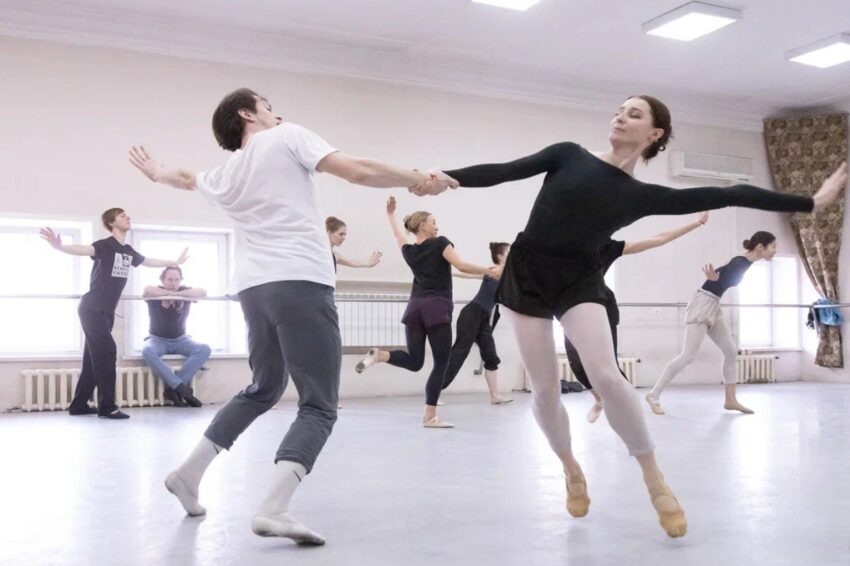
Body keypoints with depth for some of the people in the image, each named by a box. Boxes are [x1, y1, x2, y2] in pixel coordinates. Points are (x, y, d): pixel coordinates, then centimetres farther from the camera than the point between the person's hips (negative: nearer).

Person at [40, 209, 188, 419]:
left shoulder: (128, 251, 11)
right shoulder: (105, 246, -14)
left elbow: (149, 261, 29)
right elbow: (83, 249, -33)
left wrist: (175, 262, 41)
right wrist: (60, 247, -54)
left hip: (106, 312, 8)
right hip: (92, 309, -8)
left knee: (94, 357, 11)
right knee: (106, 353, -13)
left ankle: (79, 404, 19)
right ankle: (107, 406, -9)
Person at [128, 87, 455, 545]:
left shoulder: (224, 176, 23)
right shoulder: (287, 137, 7)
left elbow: (186, 177, 47)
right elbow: (359, 172, -4)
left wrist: (156, 173, 69)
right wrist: (419, 179, 7)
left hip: (254, 288, 7)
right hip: (300, 283, -7)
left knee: (262, 390, 26)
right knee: (319, 407, -6)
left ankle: (189, 473, 29)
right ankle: (273, 509, -21)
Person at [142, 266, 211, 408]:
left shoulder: (185, 292, -2)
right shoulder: (156, 293, -7)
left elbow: (203, 293, -21)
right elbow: (147, 290, -32)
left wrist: (177, 294, -22)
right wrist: (170, 293, -21)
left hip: (180, 340, 2)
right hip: (158, 339, -2)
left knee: (204, 349, -25)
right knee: (147, 351, -37)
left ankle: (172, 388, -26)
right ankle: (182, 388, -33)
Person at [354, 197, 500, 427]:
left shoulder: (409, 251, 15)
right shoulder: (440, 243, 0)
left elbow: (398, 235, 36)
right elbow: (461, 266, -10)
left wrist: (391, 213, 50)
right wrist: (489, 271, -4)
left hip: (415, 307, 6)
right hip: (437, 308, -5)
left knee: (414, 361, 12)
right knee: (441, 363, 0)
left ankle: (379, 354, -15)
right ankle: (430, 416, -4)